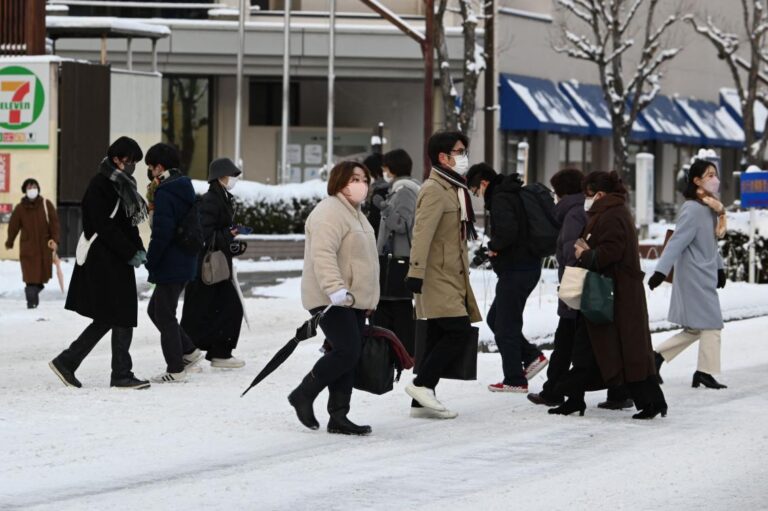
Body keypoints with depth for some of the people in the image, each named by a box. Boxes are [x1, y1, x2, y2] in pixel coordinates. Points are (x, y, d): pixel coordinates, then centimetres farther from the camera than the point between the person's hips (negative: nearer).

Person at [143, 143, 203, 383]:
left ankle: (175, 370, 2)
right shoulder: (185, 190, 13)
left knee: (164, 315, -1)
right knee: (156, 310, 20)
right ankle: (188, 350, 20)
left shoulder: (165, 194, -17)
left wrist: (150, 261, -13)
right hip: (185, 262, 10)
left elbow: (162, 232, -22)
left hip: (170, 264, -10)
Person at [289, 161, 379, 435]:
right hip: (331, 300, -10)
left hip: (354, 301, 10)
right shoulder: (329, 212, -14)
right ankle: (303, 395, -1)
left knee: (349, 356, 7)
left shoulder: (355, 214, 21)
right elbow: (323, 255, -26)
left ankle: (338, 417, 10)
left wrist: (369, 298, 30)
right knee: (346, 351, -17)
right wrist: (336, 290, -35)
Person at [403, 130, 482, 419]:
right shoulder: (435, 190, -13)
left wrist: (464, 270, 26)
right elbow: (422, 233, -22)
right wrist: (416, 273, -29)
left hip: (452, 276, 10)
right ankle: (422, 384, -13)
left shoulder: (453, 188, 20)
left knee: (439, 338, 8)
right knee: (459, 331, -17)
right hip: (438, 277, -10)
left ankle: (422, 402, 10)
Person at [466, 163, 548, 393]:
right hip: (529, 264, 10)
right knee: (495, 318, 18)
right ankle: (532, 356, 14)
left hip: (515, 269, -10)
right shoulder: (513, 194, 15)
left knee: (505, 325, 0)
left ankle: (514, 380, 5)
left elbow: (508, 230, -31)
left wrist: (494, 246, -12)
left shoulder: (500, 199, -15)